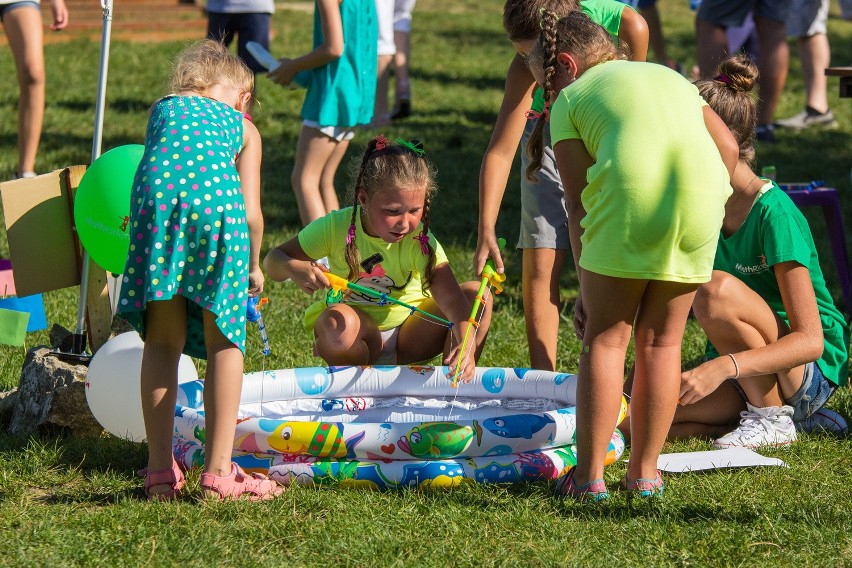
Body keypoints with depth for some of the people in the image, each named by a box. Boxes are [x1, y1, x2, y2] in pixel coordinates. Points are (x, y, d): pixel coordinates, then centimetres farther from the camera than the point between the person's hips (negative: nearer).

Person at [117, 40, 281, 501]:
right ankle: (218, 471, 5)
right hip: (217, 202, -1)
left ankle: (160, 471, 9)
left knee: (162, 342, 11)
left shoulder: (162, 108, 34)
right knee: (223, 342, 10)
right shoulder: (243, 126, 29)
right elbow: (252, 212, 20)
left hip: (157, 198, 1)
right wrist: (253, 265, 36)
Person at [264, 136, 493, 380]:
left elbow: (451, 297, -32)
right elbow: (274, 261, -11)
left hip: (409, 334, 2)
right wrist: (293, 268, -37)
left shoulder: (420, 241, -20)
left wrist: (465, 343, -53)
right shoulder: (337, 227, -18)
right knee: (334, 322, -38)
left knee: (479, 295, -19)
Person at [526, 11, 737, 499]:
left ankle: (589, 476, 6)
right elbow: (728, 146, 20)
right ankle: (645, 472, 19)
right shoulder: (670, 77, 33)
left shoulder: (571, 99, 18)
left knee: (605, 338, 7)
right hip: (704, 191, 4)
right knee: (662, 340, 16)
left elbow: (579, 203, 11)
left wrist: (586, 287, 14)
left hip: (630, 191, -4)